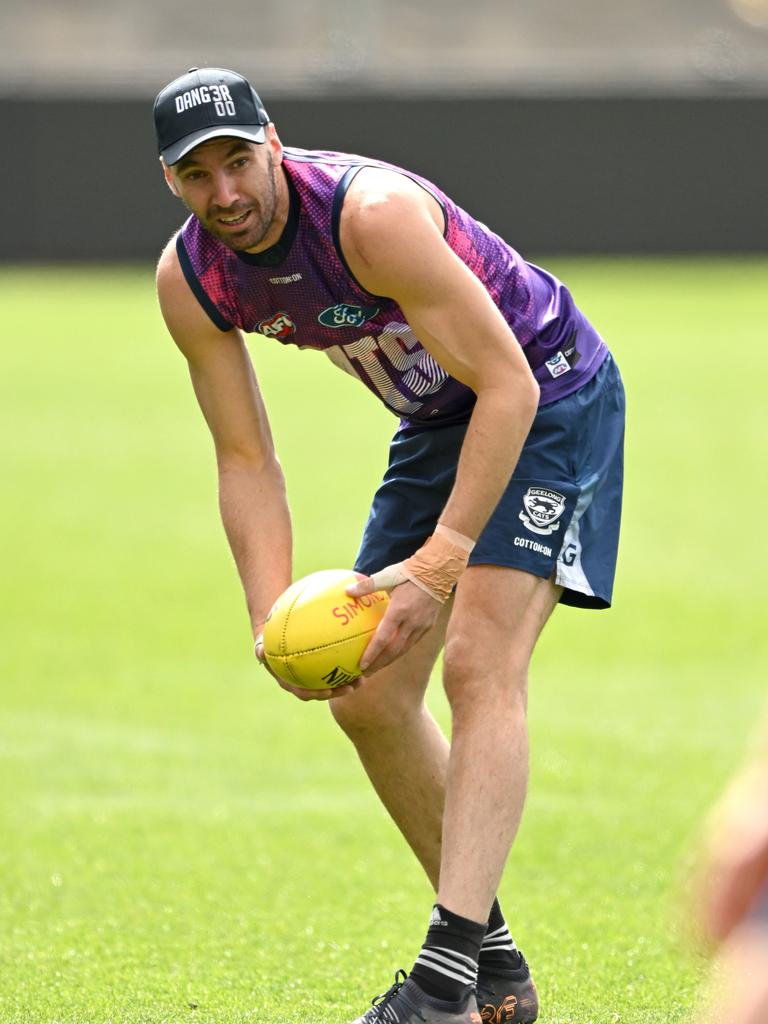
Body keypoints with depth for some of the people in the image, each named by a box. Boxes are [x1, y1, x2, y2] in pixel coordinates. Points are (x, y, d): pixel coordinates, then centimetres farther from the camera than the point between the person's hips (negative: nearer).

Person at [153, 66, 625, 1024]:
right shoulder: (190, 280, -12)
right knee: (366, 694, 4)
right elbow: (246, 460, -5)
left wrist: (436, 565, -37)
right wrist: (274, 619, -20)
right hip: (437, 421, 8)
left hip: (547, 397, -8)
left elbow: (509, 385, -33)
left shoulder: (373, 215, -33)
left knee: (480, 666, -23)